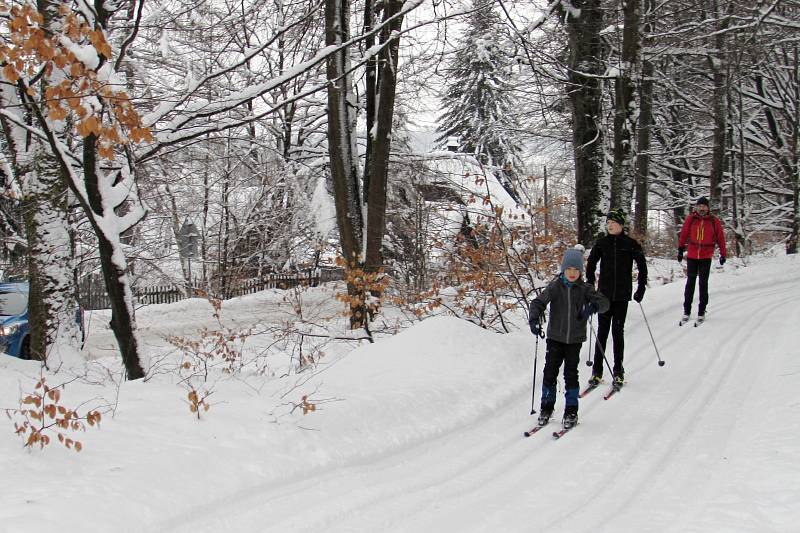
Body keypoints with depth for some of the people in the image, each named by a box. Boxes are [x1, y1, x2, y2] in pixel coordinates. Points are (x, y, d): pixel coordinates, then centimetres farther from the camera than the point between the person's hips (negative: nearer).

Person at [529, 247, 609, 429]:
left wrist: (593, 306, -32)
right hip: (555, 337, 0)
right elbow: (538, 302, -12)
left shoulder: (585, 289, -2)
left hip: (575, 339, 0)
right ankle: (546, 407, 18)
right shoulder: (555, 287, -4)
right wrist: (534, 319, -30)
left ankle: (571, 412, 12)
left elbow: (604, 302, -9)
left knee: (571, 373, 2)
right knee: (550, 371, 2)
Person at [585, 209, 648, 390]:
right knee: (602, 331, 2)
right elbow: (591, 264, 12)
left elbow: (642, 266, 5)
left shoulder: (631, 244, -2)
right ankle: (597, 371, 8)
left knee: (618, 331, 2)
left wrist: (641, 289, 2)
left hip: (622, 295, -1)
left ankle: (618, 372, 10)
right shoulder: (601, 243, 3)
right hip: (604, 294, 1)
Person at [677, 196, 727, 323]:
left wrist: (723, 254, 5)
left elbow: (720, 237, 4)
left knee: (703, 284, 3)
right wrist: (680, 249, 6)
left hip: (706, 257, -1)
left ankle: (701, 312, 10)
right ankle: (687, 311, 12)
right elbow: (683, 234, 6)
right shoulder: (690, 219, 0)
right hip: (691, 256, 1)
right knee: (690, 282, 5)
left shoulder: (714, 221, -1)